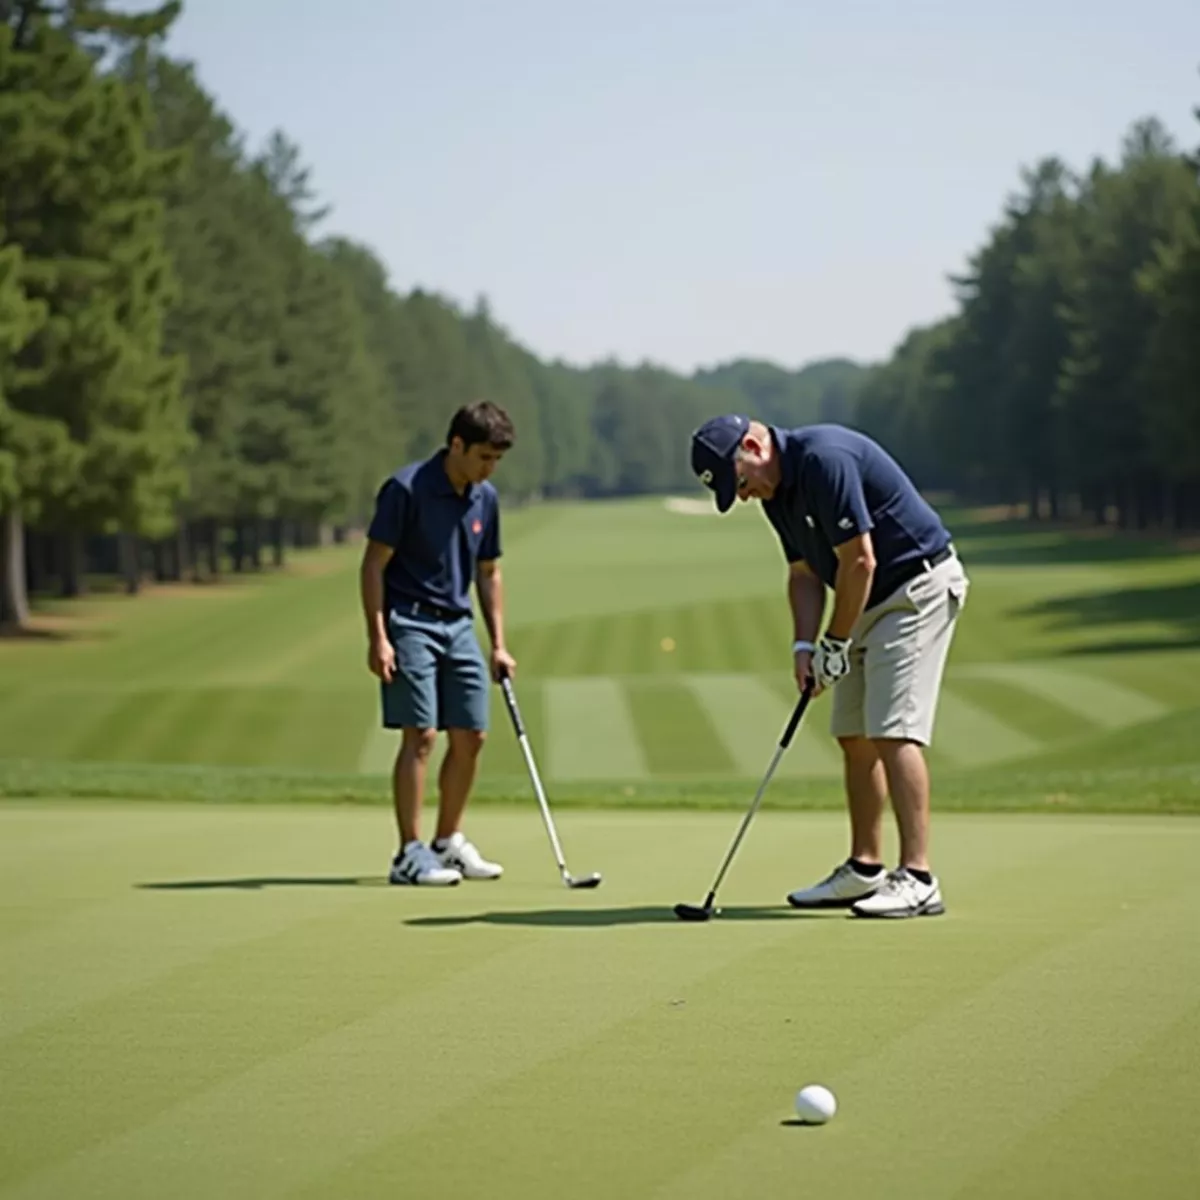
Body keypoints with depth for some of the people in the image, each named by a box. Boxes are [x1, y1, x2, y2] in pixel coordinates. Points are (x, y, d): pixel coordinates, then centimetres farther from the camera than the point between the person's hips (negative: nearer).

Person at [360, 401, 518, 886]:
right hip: (410, 623, -7)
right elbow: (374, 564, -11)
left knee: (470, 736, 6)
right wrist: (377, 637, -17)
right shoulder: (406, 489, -13)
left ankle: (448, 842, 19)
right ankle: (409, 855, -9)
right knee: (420, 736, -12)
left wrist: (499, 643, 10)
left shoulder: (485, 499, 7)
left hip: (458, 626, 7)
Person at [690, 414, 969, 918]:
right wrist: (804, 644, -1)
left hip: (918, 587, -10)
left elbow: (859, 561, -23)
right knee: (855, 738, 11)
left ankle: (918, 879, -19)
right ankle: (864, 870, 18)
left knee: (894, 733, -17)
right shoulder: (777, 490, 6)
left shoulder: (824, 460, -24)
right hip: (871, 601, 10)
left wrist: (835, 645, -14)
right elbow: (804, 571, 13)